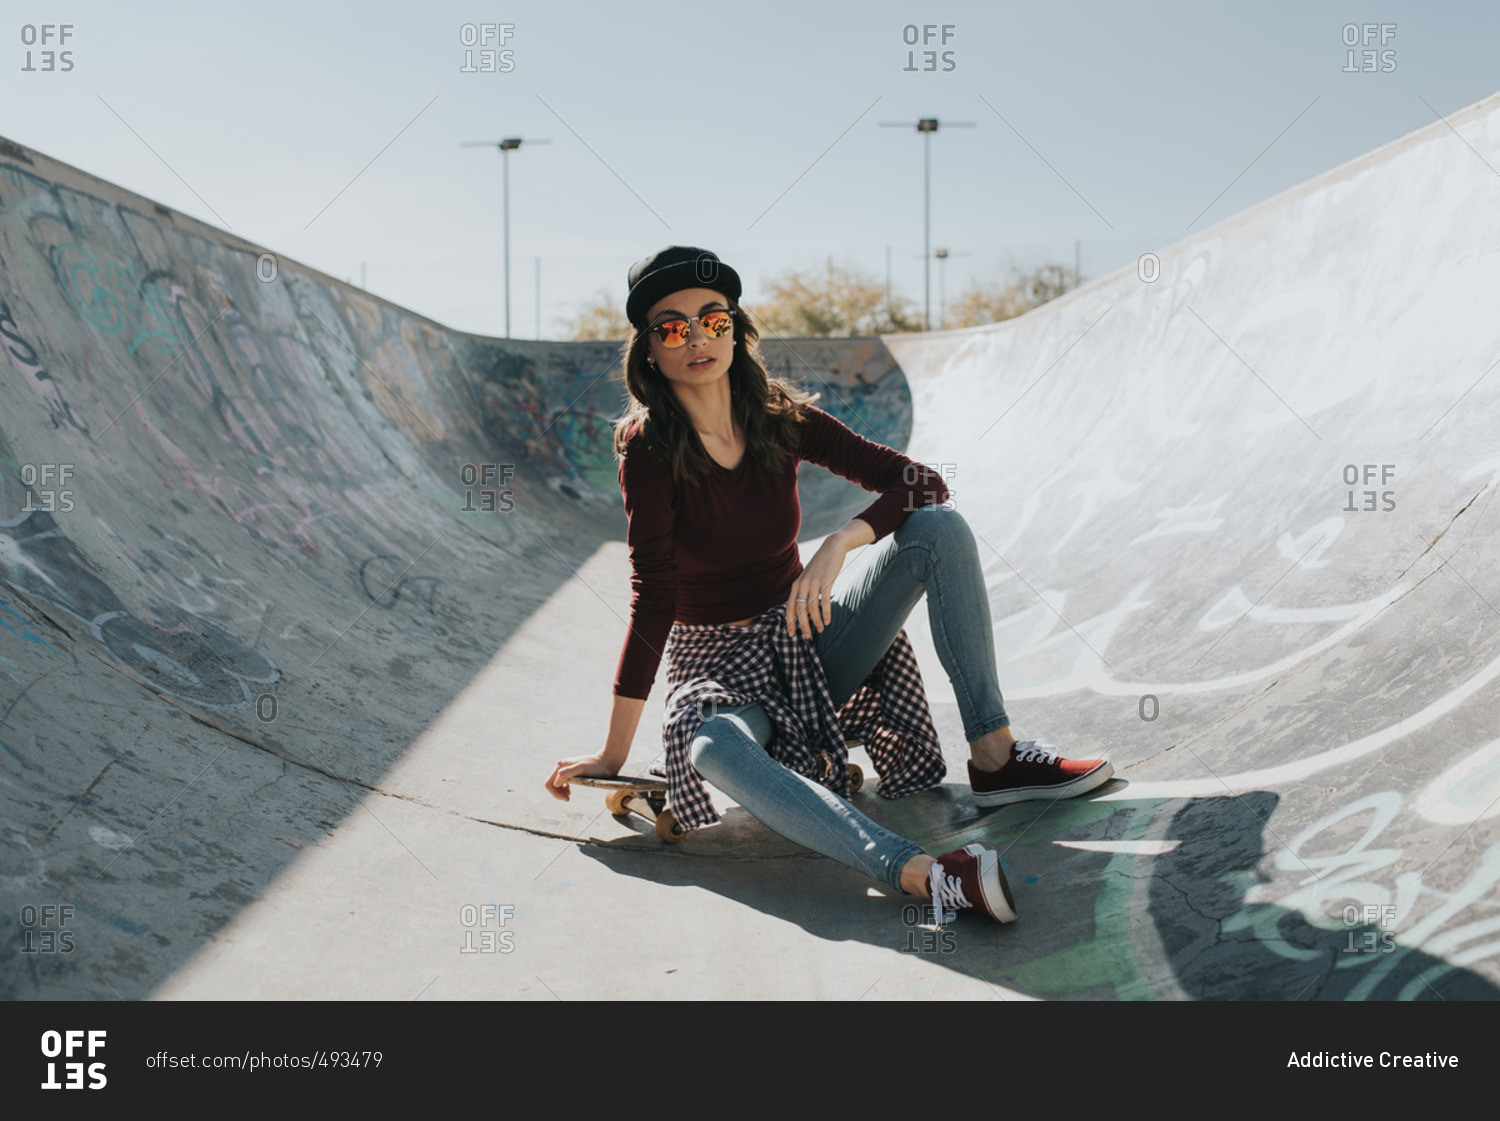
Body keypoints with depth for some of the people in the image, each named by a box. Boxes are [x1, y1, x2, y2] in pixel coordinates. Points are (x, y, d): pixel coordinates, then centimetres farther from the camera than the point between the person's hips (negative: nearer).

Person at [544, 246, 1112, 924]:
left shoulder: (781, 418, -5)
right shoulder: (649, 448, -16)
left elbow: (921, 482, -8)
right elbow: (652, 598, -18)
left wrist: (838, 545, -27)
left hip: (806, 641, 4)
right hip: (717, 664, -4)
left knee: (939, 529, -16)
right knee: (715, 752, -41)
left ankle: (995, 757, -19)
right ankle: (921, 875, -60)